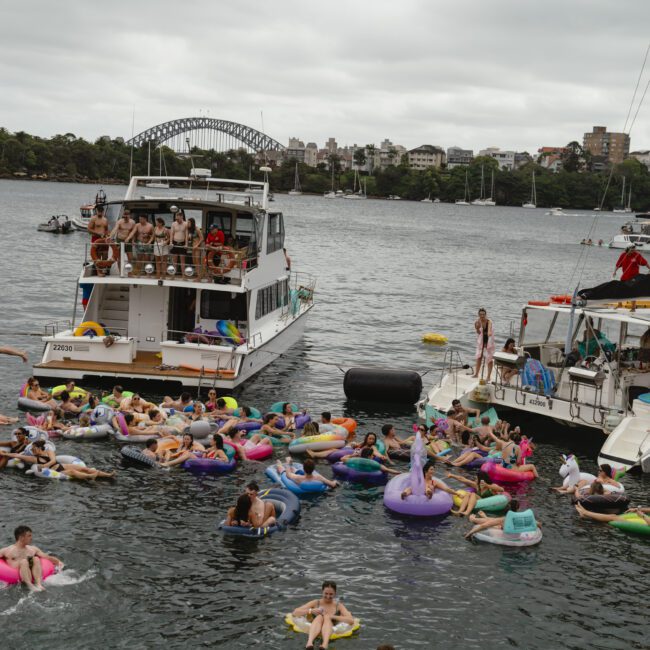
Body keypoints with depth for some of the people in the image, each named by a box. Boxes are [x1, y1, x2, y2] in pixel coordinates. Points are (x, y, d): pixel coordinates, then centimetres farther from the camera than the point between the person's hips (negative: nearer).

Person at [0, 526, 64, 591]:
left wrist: (58, 562, 3)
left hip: (33, 577, 3)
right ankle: (30, 586, -47)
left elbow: (47, 557, 15)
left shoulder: (33, 549, 21)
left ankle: (39, 584, -41)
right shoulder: (7, 551, 12)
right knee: (24, 561, -28)